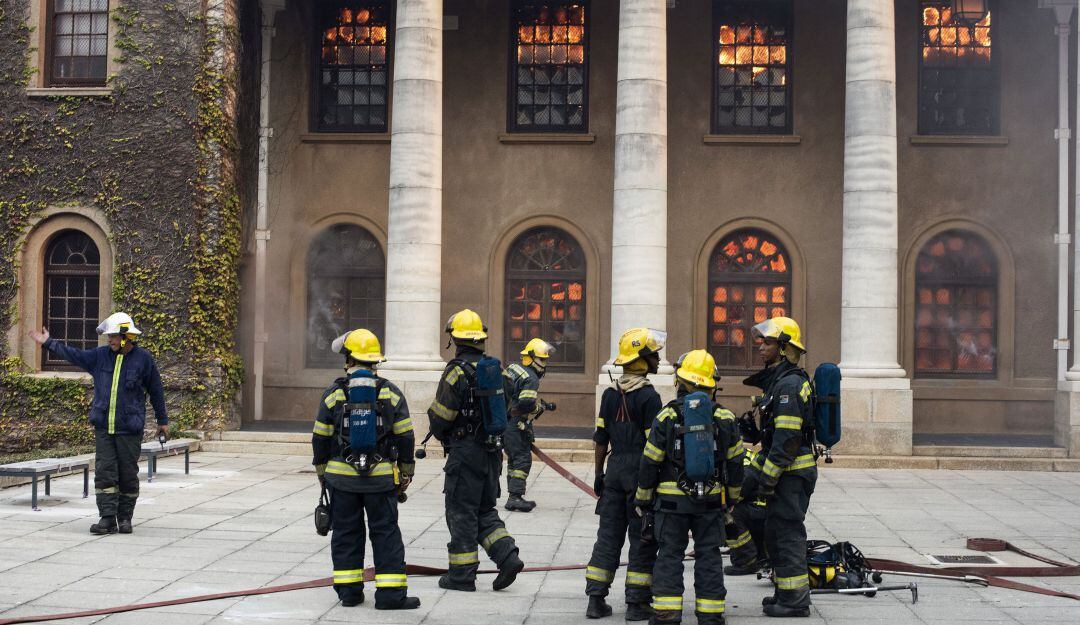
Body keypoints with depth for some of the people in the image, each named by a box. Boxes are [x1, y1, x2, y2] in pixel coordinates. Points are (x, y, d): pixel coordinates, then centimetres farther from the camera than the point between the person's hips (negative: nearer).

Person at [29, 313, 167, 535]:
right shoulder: (100, 356, 7)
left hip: (130, 429, -3)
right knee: (104, 473, -3)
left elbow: (156, 391, 5)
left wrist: (162, 420, 9)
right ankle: (107, 519, -2)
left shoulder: (143, 359, -2)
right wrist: (48, 343, 10)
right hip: (103, 427, 3)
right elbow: (73, 354, 13)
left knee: (128, 475, 3)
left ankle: (125, 518, 14)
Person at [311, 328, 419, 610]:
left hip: (342, 476, 0)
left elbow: (321, 437, 1)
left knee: (346, 533, 9)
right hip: (381, 477, 0)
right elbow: (405, 436, 1)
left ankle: (349, 590, 12)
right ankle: (390, 593, 1)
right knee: (386, 533, 4)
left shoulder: (334, 393, -3)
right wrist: (406, 473, 11)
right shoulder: (390, 392, -1)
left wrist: (321, 471, 14)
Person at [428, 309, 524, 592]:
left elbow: (441, 415, -12)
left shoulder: (457, 371, -14)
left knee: (461, 513, 2)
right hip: (493, 449, 7)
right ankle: (508, 556, 3)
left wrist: (442, 436, 8)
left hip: (466, 451, -7)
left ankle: (462, 575, 7)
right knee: (485, 510, 17)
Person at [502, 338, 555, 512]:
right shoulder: (531, 379, -16)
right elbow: (526, 403, -27)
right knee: (523, 460, -6)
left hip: (504, 424, 10)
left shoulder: (512, 369, 13)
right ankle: (515, 497, -10)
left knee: (514, 459, 15)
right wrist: (539, 407, -8)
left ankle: (513, 497, 19)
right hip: (517, 425, -10)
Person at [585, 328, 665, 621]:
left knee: (608, 535, 10)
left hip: (615, 469, 6)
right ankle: (637, 603, 4)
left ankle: (596, 599, 11)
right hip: (641, 471, -6)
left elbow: (600, 439, 10)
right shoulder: (648, 396, -12)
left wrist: (599, 474, 16)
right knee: (642, 540, 2)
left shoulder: (610, 393, 8)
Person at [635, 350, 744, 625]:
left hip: (672, 499, -2)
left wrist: (643, 499, 5)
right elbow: (734, 463, 8)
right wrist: (732, 498, 18)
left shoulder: (667, 416, -7)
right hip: (711, 499, 2)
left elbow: (650, 463, -5)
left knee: (670, 554, 4)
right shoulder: (725, 417, 2)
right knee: (709, 555, 8)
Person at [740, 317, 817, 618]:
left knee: (787, 532, -5)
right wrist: (757, 469, 20)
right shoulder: (777, 381, 15)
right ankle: (786, 593, 25)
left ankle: (794, 600, 1)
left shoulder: (789, 384, -17)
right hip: (785, 470, 10)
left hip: (792, 472, -10)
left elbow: (787, 439, -23)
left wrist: (768, 478, -21)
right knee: (775, 532, 16)